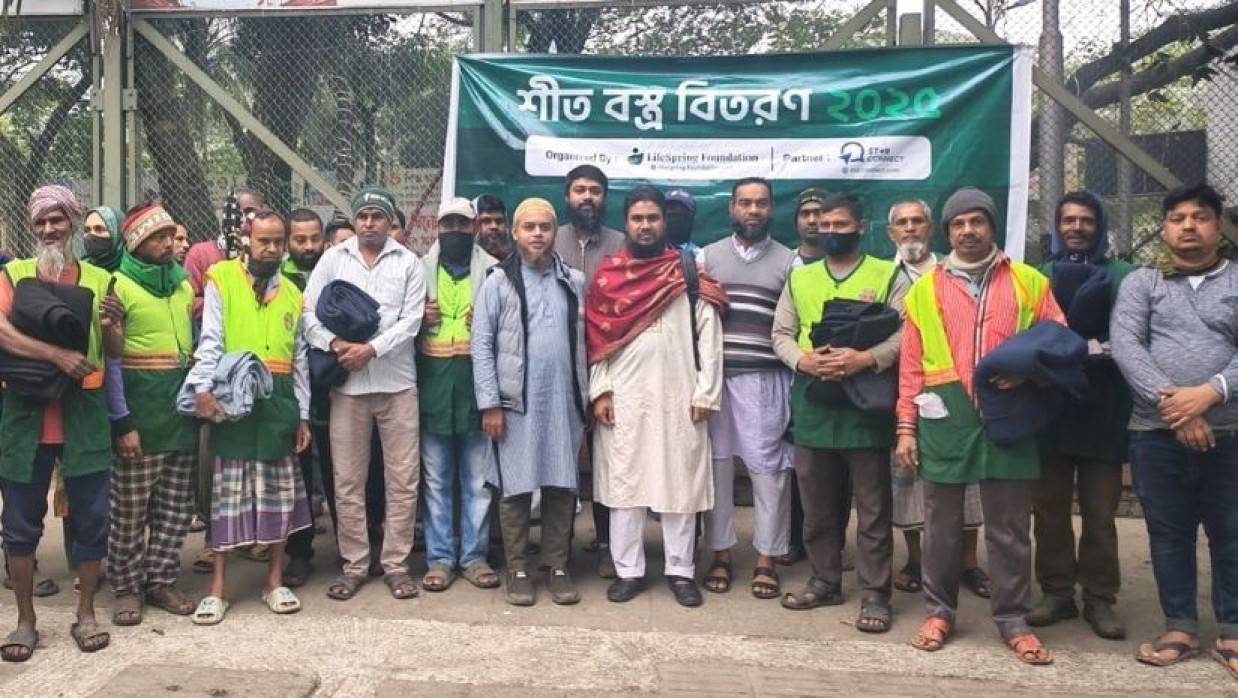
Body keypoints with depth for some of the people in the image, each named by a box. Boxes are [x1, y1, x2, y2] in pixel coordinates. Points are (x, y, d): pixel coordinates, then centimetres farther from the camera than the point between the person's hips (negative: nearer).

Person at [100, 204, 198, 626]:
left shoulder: (184, 284, 13)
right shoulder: (119, 285, -5)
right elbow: (112, 355, -8)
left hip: (182, 409, 6)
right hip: (140, 412, -6)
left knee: (176, 506, 10)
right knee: (130, 509, 1)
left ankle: (161, 580, 21)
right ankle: (127, 587, 14)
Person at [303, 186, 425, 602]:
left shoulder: (408, 263, 5)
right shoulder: (333, 259, 9)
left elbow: (410, 321, -3)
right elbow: (310, 313, 4)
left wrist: (372, 348, -15)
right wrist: (334, 344, -13)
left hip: (397, 382, -1)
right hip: (347, 383, 1)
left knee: (403, 478, 2)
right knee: (347, 480, 5)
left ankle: (396, 563, 14)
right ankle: (354, 564, 17)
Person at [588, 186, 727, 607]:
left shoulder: (690, 272, 4)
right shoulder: (608, 274, 7)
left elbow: (709, 336, 0)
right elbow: (596, 338, 5)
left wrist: (706, 392, -6)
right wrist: (599, 391, -3)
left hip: (678, 395, -1)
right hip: (623, 397, 1)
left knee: (681, 483, 4)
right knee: (623, 481, 5)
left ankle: (681, 571, 15)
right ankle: (628, 570, 16)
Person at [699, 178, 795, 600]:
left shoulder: (789, 261, 8)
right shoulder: (706, 257, 12)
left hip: (765, 379, -1)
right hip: (714, 376, 1)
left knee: (767, 468, -1)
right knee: (717, 464, 5)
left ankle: (765, 561, 11)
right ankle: (720, 555, 17)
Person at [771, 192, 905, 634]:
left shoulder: (886, 275, 2)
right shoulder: (800, 277, 13)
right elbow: (781, 333, 9)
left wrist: (865, 358, -22)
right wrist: (803, 360, -12)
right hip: (812, 402, 4)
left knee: (872, 506, 1)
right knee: (817, 502, 12)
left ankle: (874, 594, 9)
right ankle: (825, 581, 25)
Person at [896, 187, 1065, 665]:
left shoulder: (1029, 282, 9)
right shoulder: (925, 289, 10)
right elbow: (911, 365, 7)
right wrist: (906, 426, 2)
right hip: (945, 419, 1)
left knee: (1009, 526, 5)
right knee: (941, 522, 8)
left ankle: (1013, 618, 17)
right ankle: (940, 610, 22)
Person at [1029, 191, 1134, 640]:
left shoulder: (1123, 277, 4)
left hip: (1102, 409, -1)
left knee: (1100, 513, 4)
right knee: (1049, 509, 7)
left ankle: (1099, 598, 14)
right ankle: (1057, 592, 18)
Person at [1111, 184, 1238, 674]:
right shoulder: (1141, 283, 8)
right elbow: (1125, 345, -6)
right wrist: (1171, 401, -17)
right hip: (1156, 433, 0)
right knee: (1168, 535, 9)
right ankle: (1180, 628, 22)